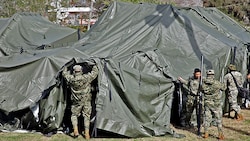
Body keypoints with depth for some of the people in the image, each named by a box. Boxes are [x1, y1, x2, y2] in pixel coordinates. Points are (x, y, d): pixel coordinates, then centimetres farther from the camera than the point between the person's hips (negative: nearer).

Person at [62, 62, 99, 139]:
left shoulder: (71, 79, -10)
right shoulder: (86, 77, -13)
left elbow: (64, 73, 10)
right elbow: (95, 72, 1)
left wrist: (65, 67, 29)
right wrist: (94, 66, 19)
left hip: (76, 102, 0)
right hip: (86, 101, 0)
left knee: (74, 115, 15)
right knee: (86, 116, 9)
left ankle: (76, 130, -3)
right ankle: (87, 133, 9)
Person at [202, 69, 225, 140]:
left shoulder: (203, 83, -8)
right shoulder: (217, 83, -17)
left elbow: (202, 90, 8)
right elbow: (224, 87, -1)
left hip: (207, 103, 3)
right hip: (216, 104, -3)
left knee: (207, 118, 14)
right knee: (218, 119, 6)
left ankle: (206, 133, 18)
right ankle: (220, 134, 8)